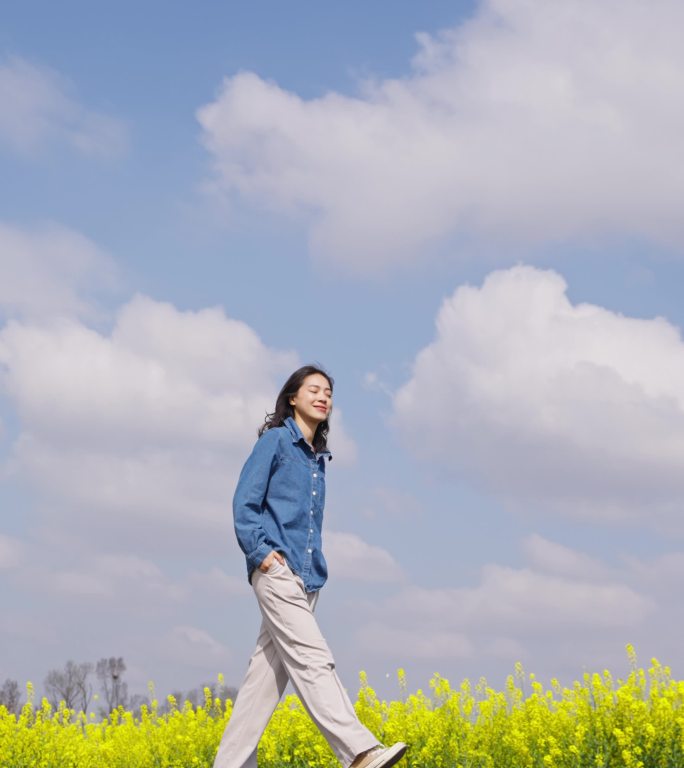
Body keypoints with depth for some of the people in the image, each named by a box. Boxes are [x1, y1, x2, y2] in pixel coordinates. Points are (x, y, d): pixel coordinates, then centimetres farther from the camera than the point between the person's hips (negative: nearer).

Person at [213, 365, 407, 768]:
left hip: (306, 576, 8)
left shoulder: (318, 455, 21)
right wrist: (260, 551, -16)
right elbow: (245, 502, -6)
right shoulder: (275, 440, 1)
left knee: (268, 673, 5)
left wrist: (317, 563, 10)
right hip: (277, 569, -8)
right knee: (312, 659, -17)